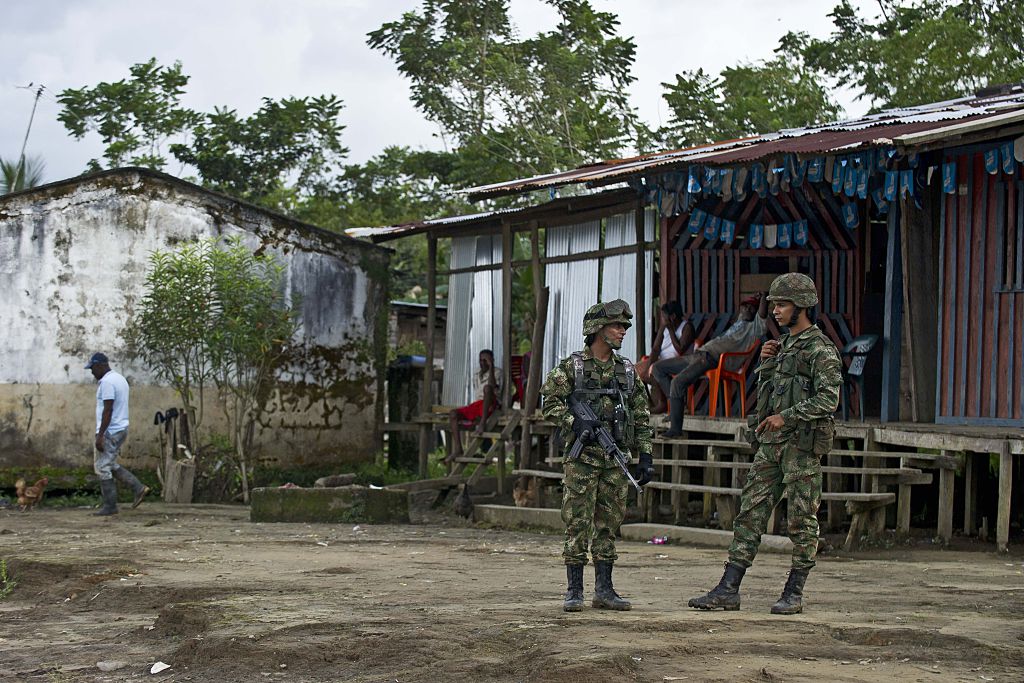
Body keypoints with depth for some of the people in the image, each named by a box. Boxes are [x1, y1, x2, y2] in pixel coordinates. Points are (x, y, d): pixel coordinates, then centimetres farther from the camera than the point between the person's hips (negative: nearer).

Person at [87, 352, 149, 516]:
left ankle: (110, 506, 2)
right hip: (121, 429, 10)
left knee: (102, 468, -2)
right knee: (110, 465, 18)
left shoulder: (107, 382, -17)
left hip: (110, 431, -10)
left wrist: (100, 435, -23)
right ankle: (138, 488, 7)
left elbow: (107, 410, -23)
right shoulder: (120, 379, 15)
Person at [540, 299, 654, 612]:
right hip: (582, 457, -4)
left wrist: (646, 457, 7)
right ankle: (574, 591, 2)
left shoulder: (627, 371, 11)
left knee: (609, 524, 7)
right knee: (578, 524, -4)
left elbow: (642, 418, 13)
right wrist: (574, 423, -19)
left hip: (616, 459, 4)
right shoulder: (571, 367, -1)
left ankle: (604, 589, 14)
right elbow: (550, 401, -6)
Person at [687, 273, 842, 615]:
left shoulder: (821, 349, -8)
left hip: (802, 444, -8)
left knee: (802, 520, 0)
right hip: (770, 443, 8)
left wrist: (787, 416, -20)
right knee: (751, 512, 4)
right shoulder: (784, 346, 18)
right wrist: (766, 363, 6)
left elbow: (828, 399, -19)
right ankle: (728, 590, 3)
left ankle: (794, 594, 7)